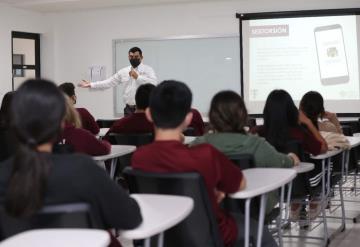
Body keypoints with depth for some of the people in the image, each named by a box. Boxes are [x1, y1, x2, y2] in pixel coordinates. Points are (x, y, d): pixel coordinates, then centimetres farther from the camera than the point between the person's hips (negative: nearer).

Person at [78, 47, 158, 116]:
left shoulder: (148, 69, -1)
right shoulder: (123, 71, 12)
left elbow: (154, 82, -18)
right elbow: (109, 82, 13)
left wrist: (137, 77, -21)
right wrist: (90, 85, 9)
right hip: (129, 108, 4)